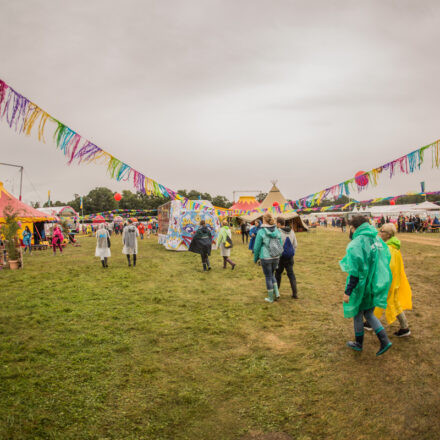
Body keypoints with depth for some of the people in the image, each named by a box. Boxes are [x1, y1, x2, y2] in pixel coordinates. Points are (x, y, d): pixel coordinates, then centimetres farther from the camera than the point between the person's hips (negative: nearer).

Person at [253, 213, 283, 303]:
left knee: (268, 277, 10)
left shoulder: (261, 232, -14)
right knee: (272, 275, 26)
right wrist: (279, 257, 16)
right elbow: (281, 245, 3)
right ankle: (276, 292, 16)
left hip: (265, 258, -4)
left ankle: (270, 298, 20)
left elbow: (257, 247, -10)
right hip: (275, 257, 4)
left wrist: (255, 258, 6)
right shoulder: (277, 231, -2)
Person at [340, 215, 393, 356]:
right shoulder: (377, 240, 2)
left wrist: (348, 292, -18)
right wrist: (378, 281, 20)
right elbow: (387, 259, 11)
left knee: (357, 315, 14)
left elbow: (355, 272, -24)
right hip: (375, 286, 7)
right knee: (369, 314, 22)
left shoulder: (357, 244, -22)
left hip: (361, 286, -7)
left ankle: (359, 344, 31)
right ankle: (384, 340, 12)